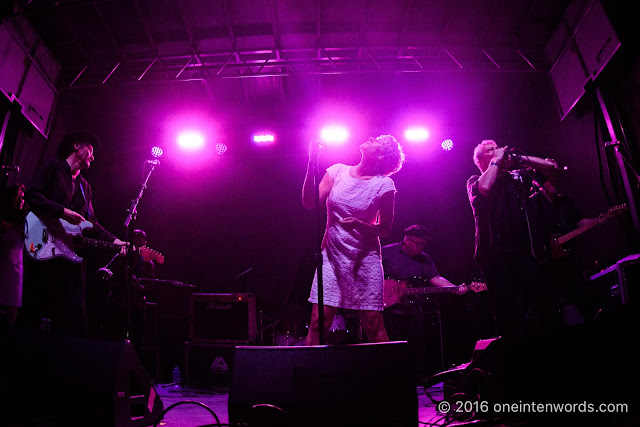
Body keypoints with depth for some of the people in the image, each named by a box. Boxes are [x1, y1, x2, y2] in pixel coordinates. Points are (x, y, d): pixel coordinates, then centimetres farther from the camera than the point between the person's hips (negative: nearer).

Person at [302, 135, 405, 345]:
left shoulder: (384, 184, -3)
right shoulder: (337, 171, 5)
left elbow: (385, 229, 1)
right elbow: (309, 203, -3)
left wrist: (359, 225, -18)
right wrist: (311, 166, -13)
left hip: (365, 258, -1)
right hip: (332, 255, 2)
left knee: (373, 325, -2)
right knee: (318, 321, -5)